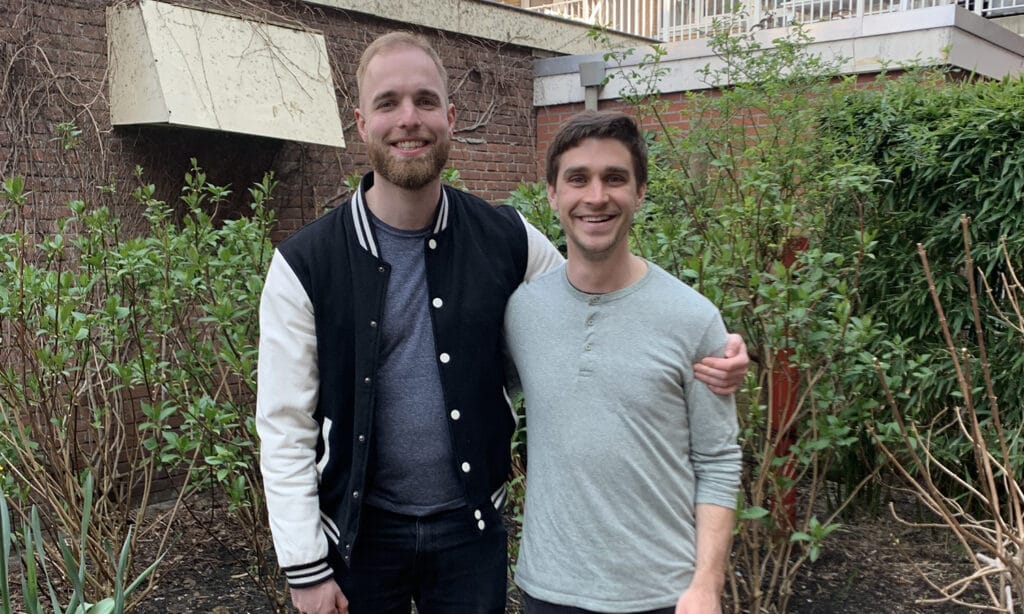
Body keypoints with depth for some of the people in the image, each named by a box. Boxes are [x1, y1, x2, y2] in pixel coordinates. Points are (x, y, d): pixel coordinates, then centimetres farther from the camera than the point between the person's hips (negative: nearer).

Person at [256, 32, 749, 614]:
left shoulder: (506, 239, -5)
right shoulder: (305, 264, -10)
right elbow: (286, 426, -7)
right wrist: (306, 567, -9)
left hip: (472, 525, 1)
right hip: (360, 532, -1)